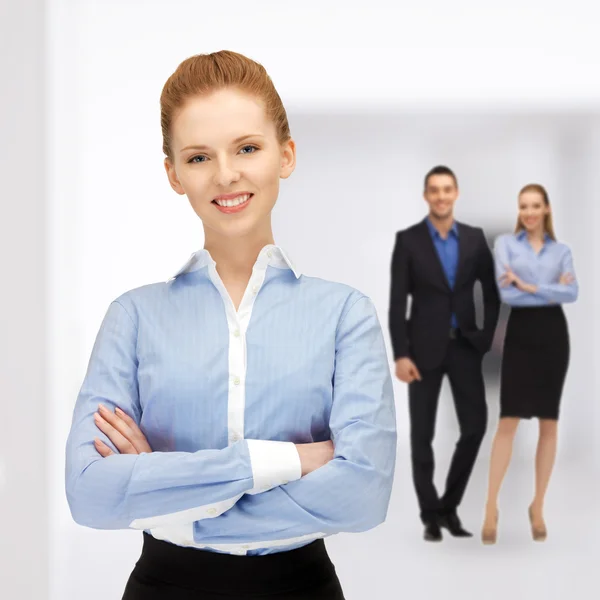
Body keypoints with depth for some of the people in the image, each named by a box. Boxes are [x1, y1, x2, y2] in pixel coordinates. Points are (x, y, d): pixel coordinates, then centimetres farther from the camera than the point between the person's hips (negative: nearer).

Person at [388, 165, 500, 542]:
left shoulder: (475, 238, 5)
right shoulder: (408, 240, -4)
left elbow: (492, 292, 11)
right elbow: (397, 302, -7)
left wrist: (488, 335, 0)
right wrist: (400, 355, -13)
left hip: (464, 345, 2)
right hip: (424, 348, -2)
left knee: (475, 425, -4)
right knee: (423, 433, 2)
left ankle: (449, 506, 13)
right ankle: (431, 516, 14)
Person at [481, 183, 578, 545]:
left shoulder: (562, 250, 10)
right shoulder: (505, 243, 4)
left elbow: (573, 293, -6)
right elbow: (506, 292, -10)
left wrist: (529, 286, -13)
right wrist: (552, 292, -9)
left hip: (554, 335, 2)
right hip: (520, 333, -2)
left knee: (549, 422, 5)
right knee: (509, 421, -7)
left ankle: (538, 506, 14)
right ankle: (491, 506, -4)